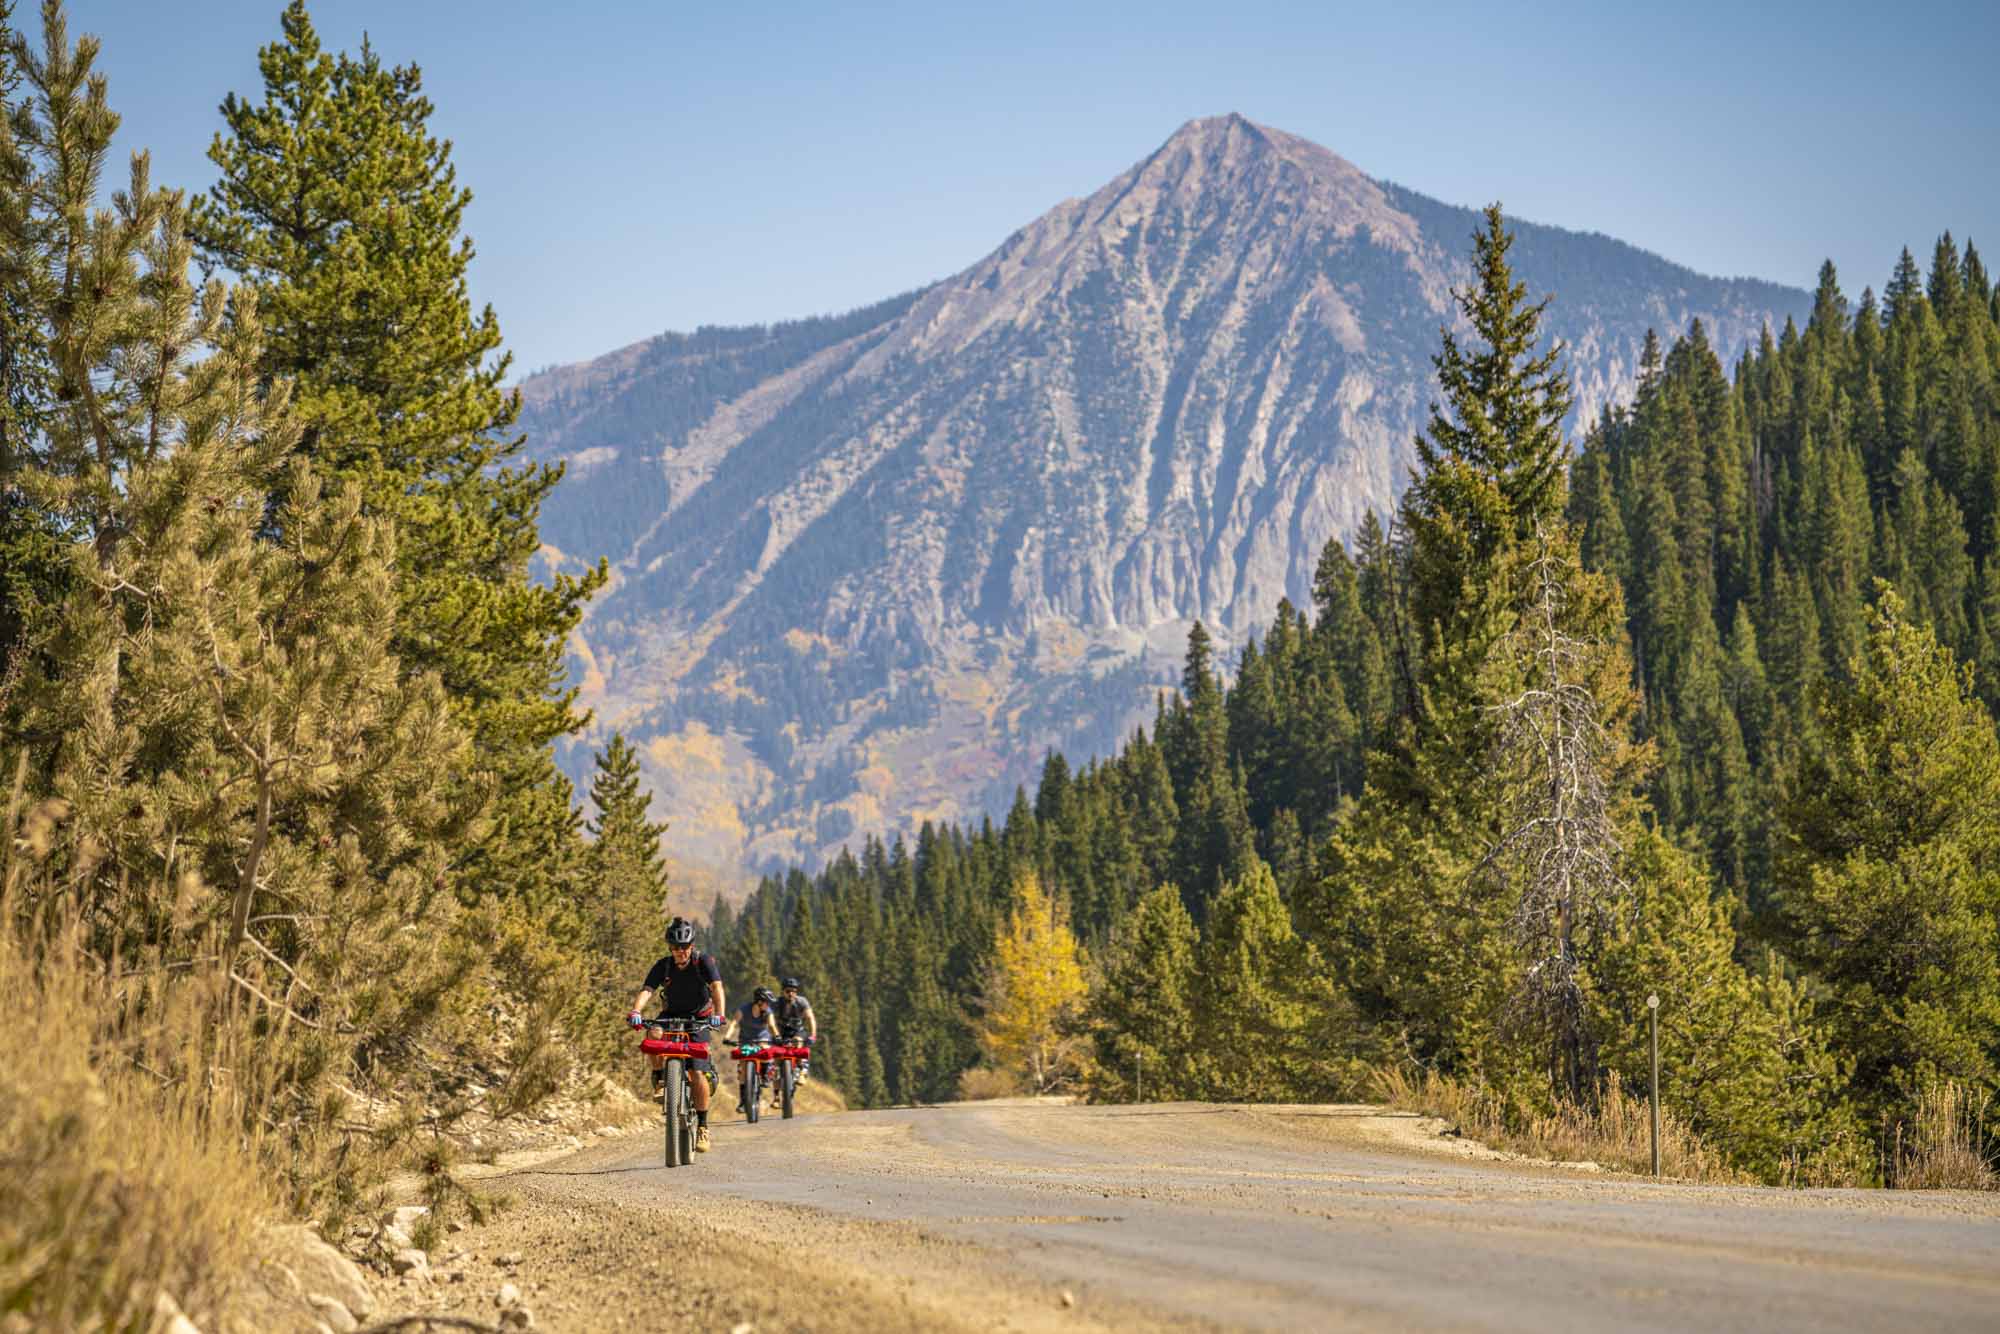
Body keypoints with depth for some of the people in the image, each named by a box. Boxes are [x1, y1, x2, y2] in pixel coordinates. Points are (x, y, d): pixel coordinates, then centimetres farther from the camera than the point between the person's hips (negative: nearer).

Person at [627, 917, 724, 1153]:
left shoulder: (704, 962, -16)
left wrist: (718, 1014, -48)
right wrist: (636, 1011, -44)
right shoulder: (663, 966, -11)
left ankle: (702, 1127, -3)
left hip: (698, 1020, -2)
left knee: (698, 1074, -15)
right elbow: (646, 990, -24)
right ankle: (659, 1080, -12)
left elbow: (716, 987, -29)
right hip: (671, 1015, 2)